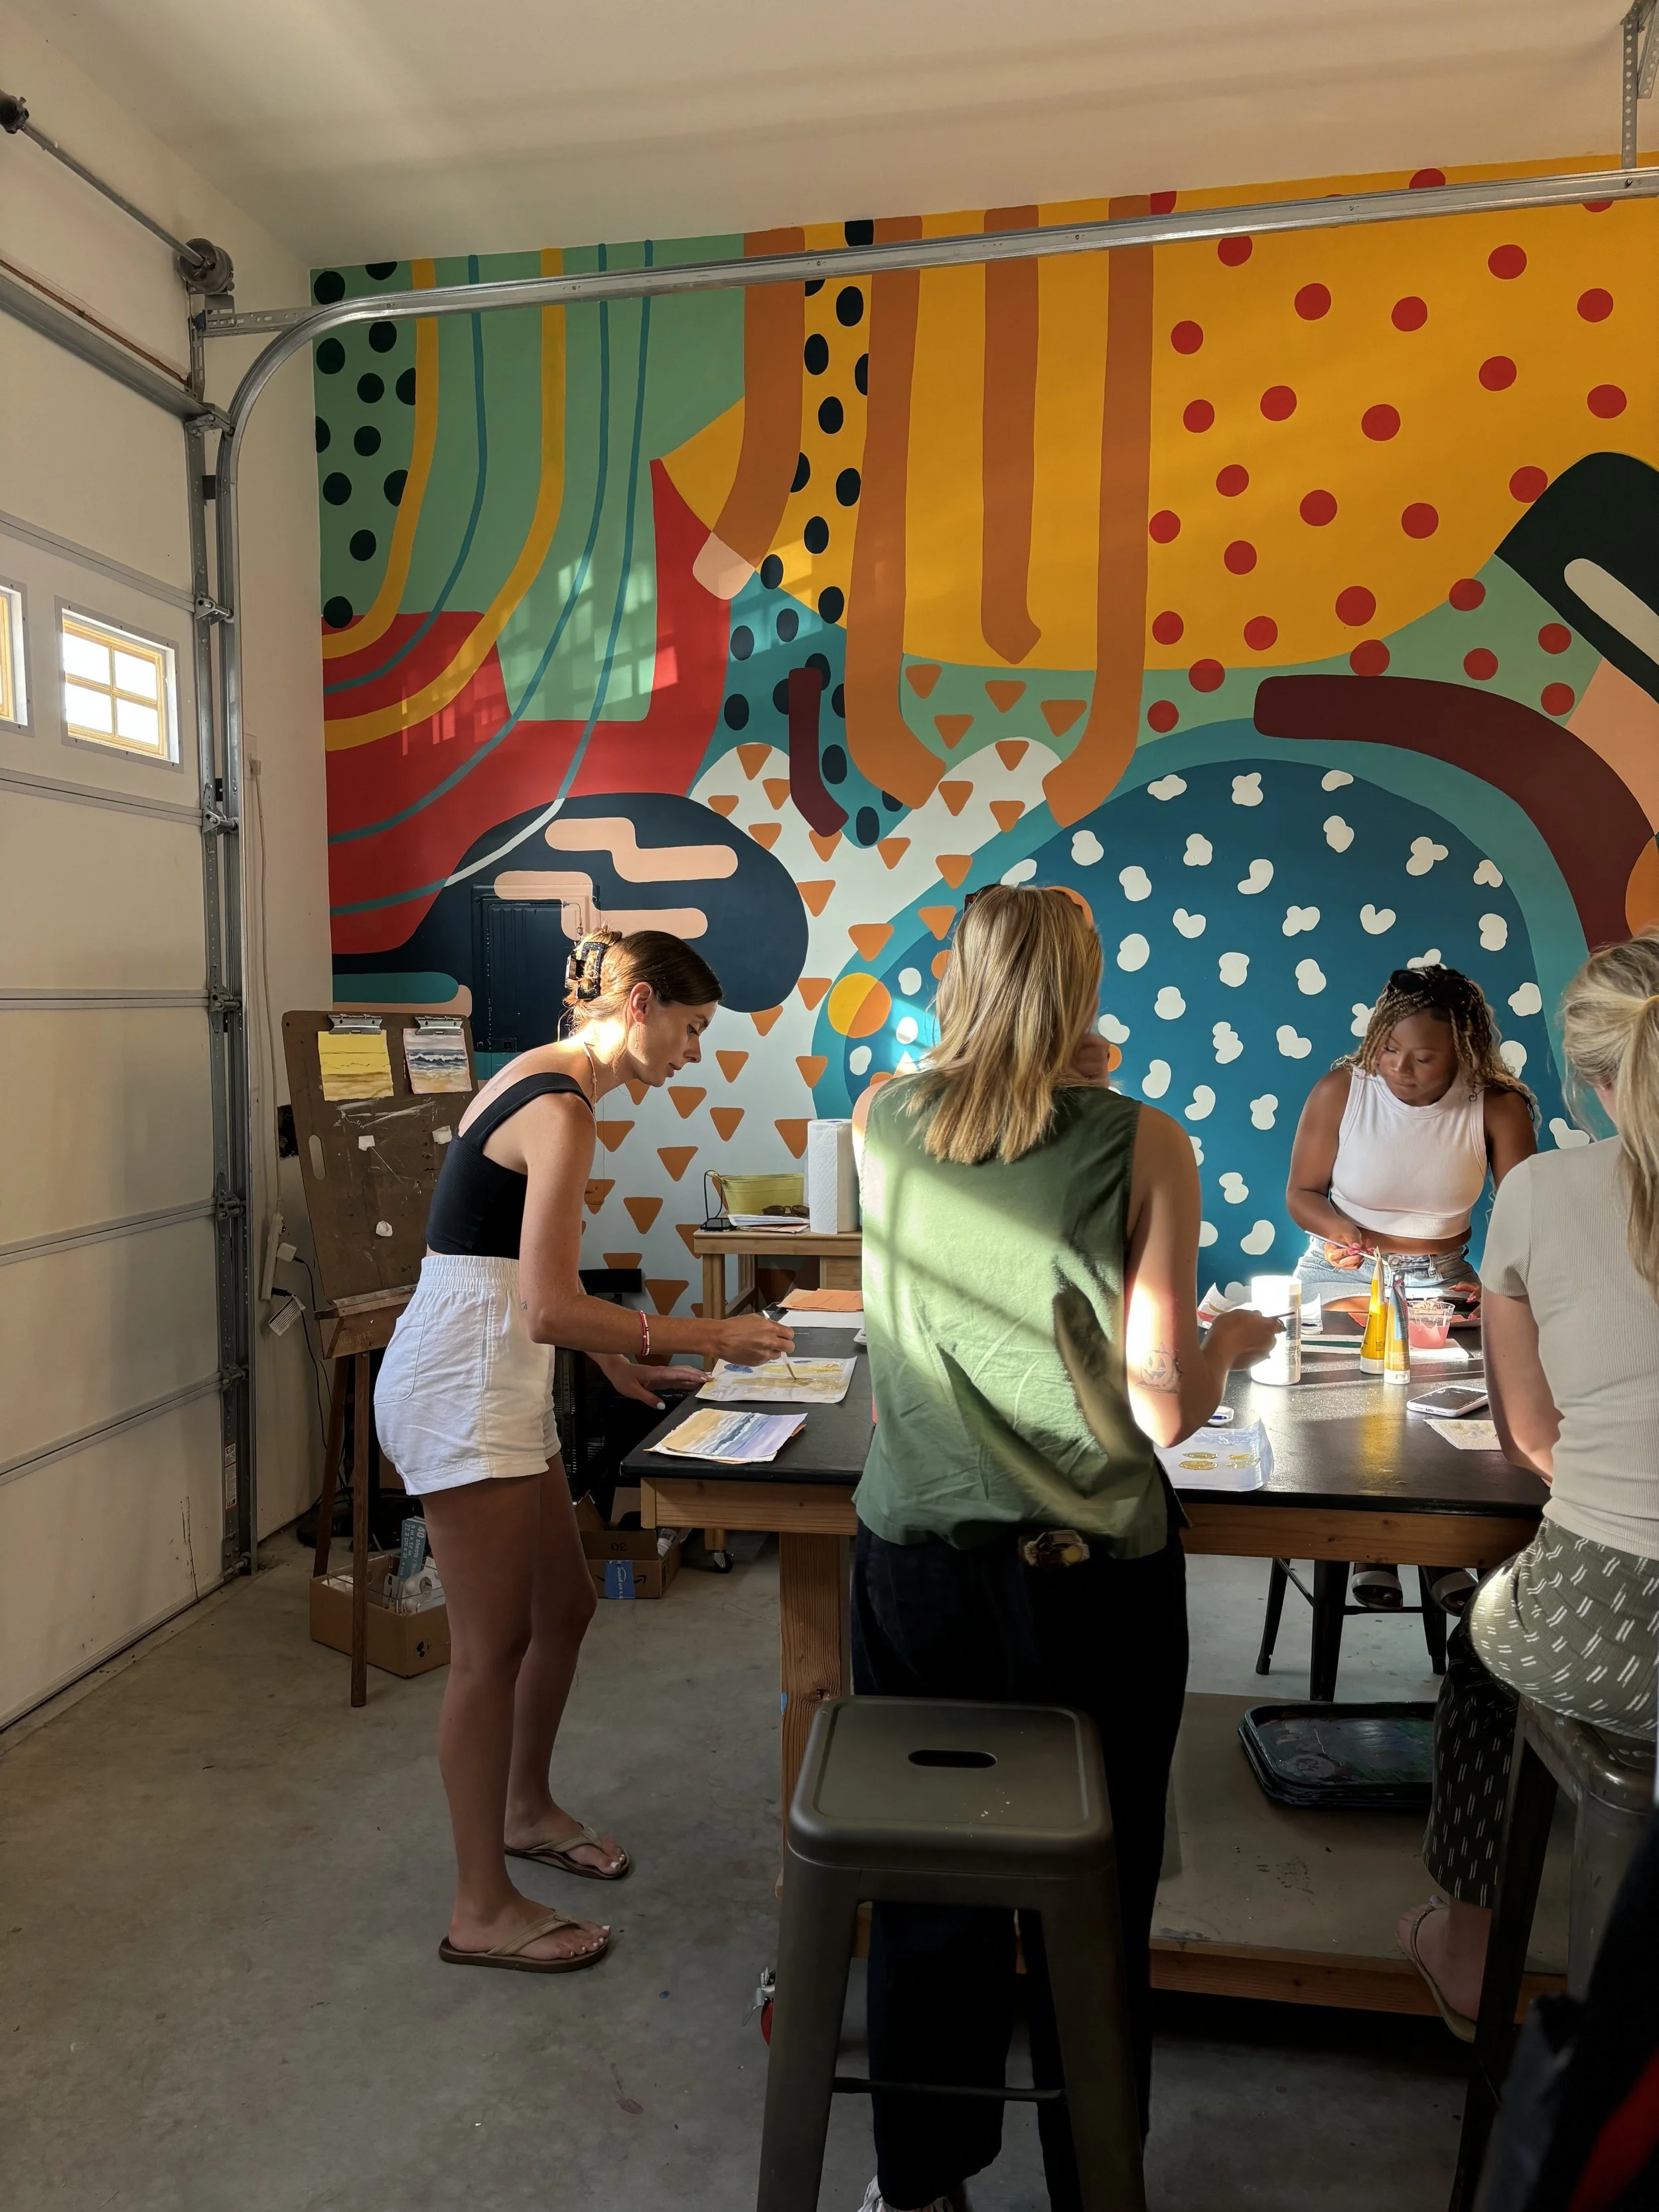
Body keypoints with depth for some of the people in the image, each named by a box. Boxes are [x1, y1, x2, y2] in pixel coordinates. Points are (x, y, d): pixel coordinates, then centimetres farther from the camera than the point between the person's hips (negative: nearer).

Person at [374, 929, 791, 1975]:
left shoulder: (541, 1078, 12)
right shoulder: (563, 1109, -19)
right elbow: (548, 1307, -25)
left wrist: (620, 1359, 15)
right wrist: (703, 1335, -17)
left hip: (498, 1380, 10)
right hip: (462, 1389, -10)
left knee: (566, 1606, 20)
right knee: (494, 1645, 1)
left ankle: (527, 1809, 41)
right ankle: (483, 1909, 17)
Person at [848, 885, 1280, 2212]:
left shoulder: (884, 1121, -3)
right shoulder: (1142, 1145, -12)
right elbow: (1166, 1410, -12)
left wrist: (1058, 1084, 29)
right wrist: (1232, 1343, 7)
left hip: (915, 1564, 3)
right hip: (1093, 1573, -2)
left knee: (926, 1885, 19)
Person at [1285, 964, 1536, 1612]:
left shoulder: (1498, 1108, -12)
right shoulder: (1340, 1091, -14)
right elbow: (1302, 1193, -3)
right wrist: (1341, 1228, -24)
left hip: (1441, 1274, 1)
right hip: (1344, 1269, -1)